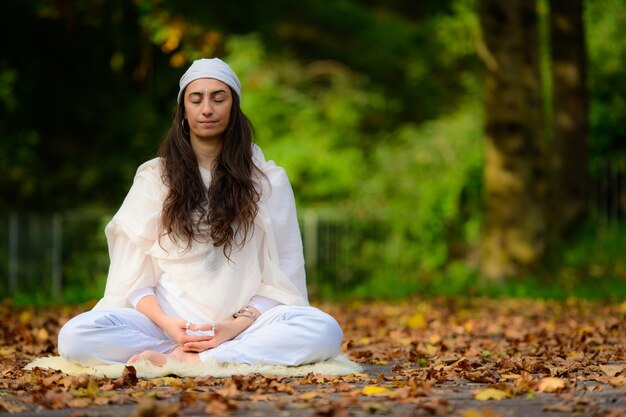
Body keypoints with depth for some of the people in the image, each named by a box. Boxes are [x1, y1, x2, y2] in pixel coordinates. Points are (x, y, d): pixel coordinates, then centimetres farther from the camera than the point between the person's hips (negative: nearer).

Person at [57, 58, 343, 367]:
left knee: (324, 330, -32)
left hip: (242, 326, 0)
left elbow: (281, 276, 6)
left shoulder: (267, 179, 10)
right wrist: (166, 324, -14)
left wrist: (238, 324, -13)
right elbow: (132, 272, 6)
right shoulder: (154, 177, 12)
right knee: (76, 335, -29)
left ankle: (171, 361, -31)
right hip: (167, 322, 1)